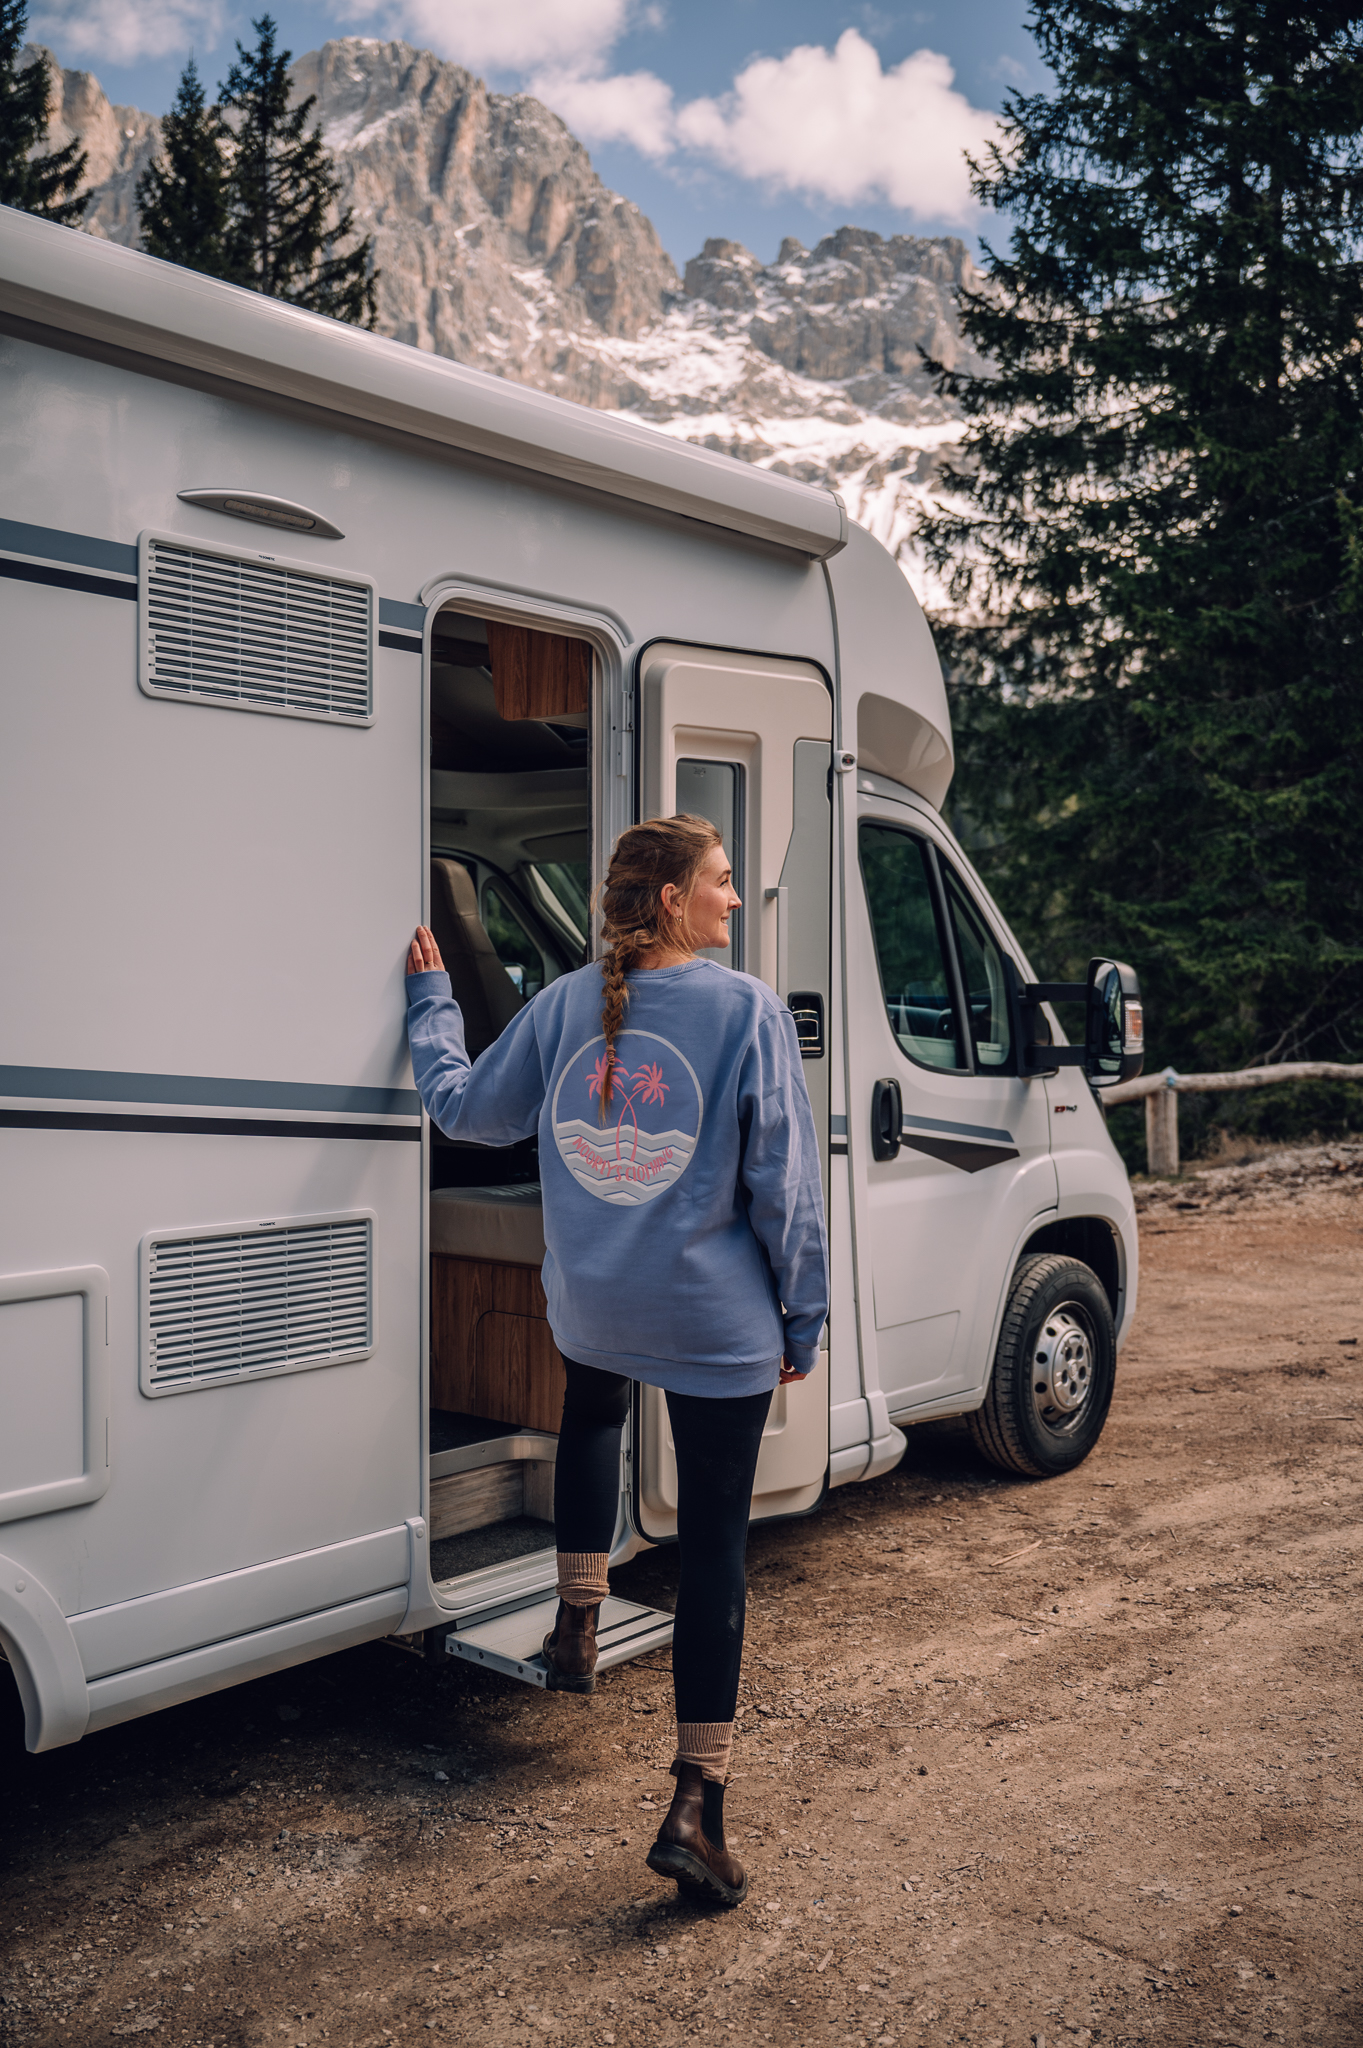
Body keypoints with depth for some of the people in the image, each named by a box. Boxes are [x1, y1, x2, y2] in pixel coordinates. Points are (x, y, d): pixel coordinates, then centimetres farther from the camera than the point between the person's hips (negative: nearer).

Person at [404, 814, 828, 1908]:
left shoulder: (564, 1006, 0)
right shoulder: (747, 1010, -12)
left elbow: (466, 1107, 13)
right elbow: (784, 1180, -10)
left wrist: (432, 1001, 28)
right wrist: (805, 1316, 0)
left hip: (590, 1310, 4)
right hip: (720, 1324, -4)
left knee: (593, 1414, 38)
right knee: (715, 1546, 6)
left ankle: (578, 1623, 40)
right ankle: (697, 1807, 8)